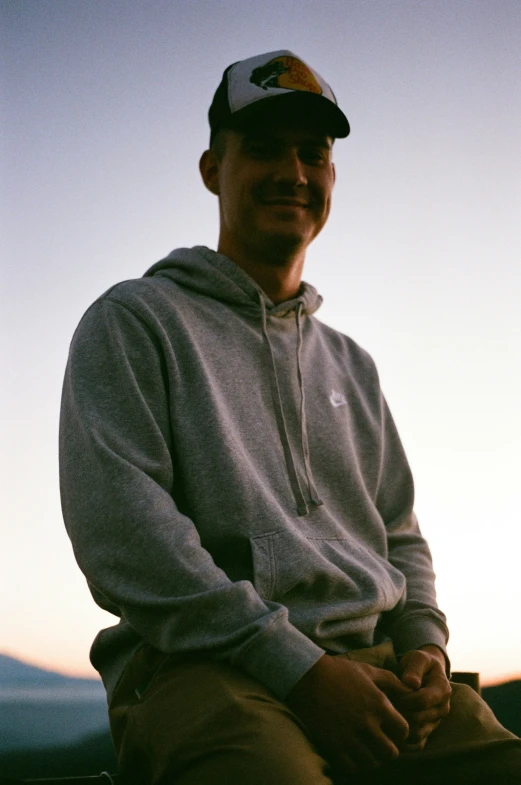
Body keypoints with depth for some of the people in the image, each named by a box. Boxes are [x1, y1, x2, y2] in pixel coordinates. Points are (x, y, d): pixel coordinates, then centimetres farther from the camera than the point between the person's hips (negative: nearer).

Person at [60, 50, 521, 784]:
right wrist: (297, 666, -14)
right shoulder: (133, 322, 7)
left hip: (372, 663, 6)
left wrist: (425, 644, 3)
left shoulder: (349, 362, 26)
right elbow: (119, 524, -7)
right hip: (206, 665, -5)